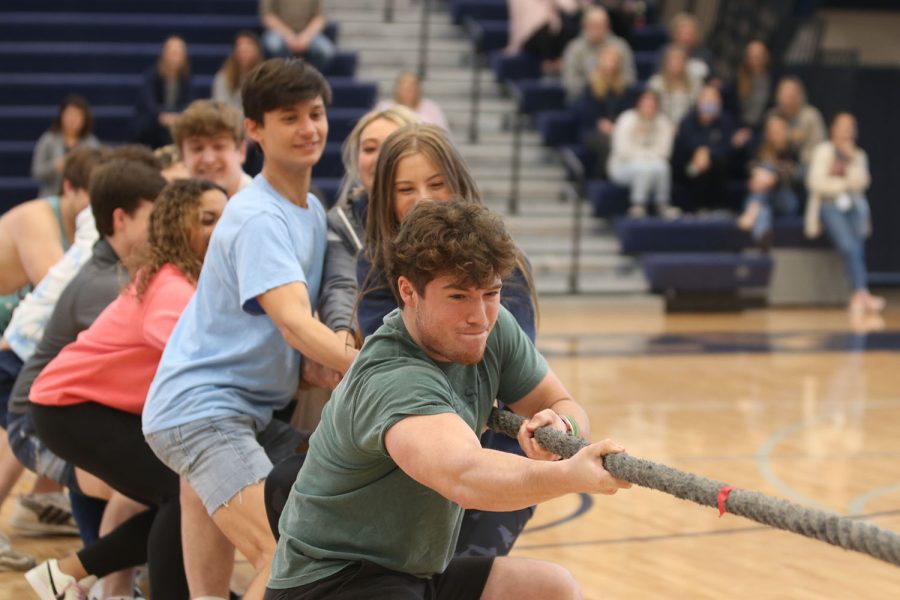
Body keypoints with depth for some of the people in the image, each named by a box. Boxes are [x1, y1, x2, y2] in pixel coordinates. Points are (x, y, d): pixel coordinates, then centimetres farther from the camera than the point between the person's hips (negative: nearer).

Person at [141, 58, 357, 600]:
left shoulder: (313, 209, 12)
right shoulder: (258, 218, -17)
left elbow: (314, 317, 19)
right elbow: (293, 322, -30)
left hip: (258, 412, 10)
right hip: (199, 408, -10)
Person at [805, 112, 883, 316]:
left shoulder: (859, 155, 20)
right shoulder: (824, 151, 8)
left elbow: (859, 182, 8)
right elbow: (817, 183, -3)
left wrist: (853, 158, 2)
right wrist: (846, 184, -1)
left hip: (854, 207, 4)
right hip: (829, 206, -4)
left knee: (857, 246, -21)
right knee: (849, 246, -26)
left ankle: (857, 298, -23)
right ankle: (863, 294, -32)